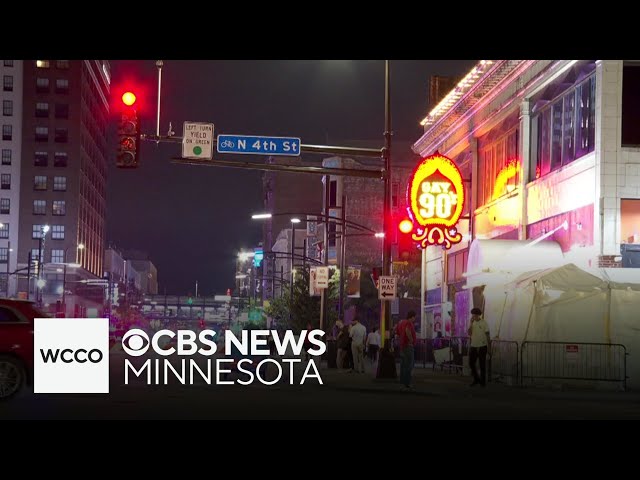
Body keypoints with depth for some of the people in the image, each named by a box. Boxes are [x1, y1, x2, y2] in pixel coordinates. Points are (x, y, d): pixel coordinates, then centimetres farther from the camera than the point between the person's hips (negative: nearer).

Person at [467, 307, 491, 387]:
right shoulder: (472, 323, 5)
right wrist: (471, 323, -15)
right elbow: (469, 333, -8)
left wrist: (489, 349, -7)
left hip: (482, 347, -4)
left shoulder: (484, 323, -6)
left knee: (482, 365, 3)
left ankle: (483, 382, 12)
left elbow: (488, 336, -5)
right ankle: (476, 379, 23)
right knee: (471, 363, 5)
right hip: (473, 347, 4)